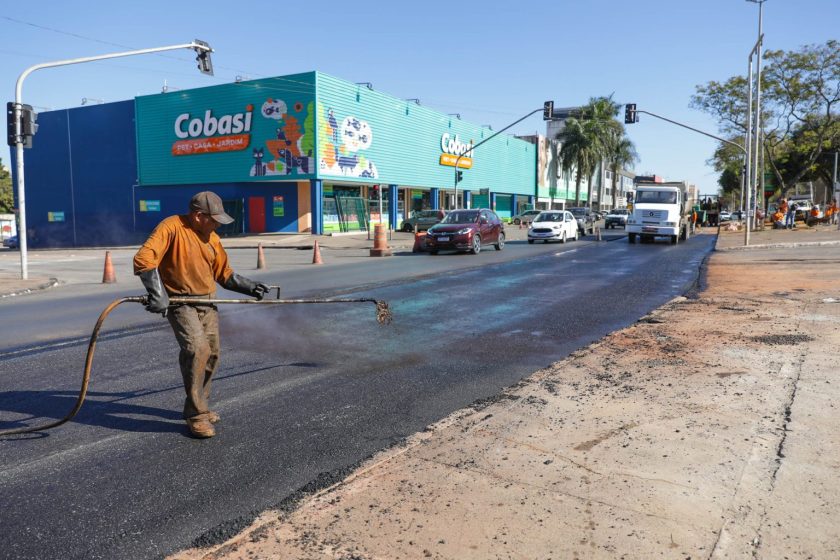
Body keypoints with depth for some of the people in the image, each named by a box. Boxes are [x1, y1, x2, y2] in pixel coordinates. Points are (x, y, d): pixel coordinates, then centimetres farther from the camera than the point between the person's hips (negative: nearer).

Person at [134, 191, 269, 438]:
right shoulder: (171, 227, -14)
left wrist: (249, 287, 7)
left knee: (211, 354, 10)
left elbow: (224, 274, 17)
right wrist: (158, 294, -30)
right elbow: (143, 259, -24)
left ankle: (198, 406, 28)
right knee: (197, 349, -22)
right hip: (180, 303, -7)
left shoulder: (212, 238, 8)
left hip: (208, 303, 7)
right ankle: (196, 414, -11)